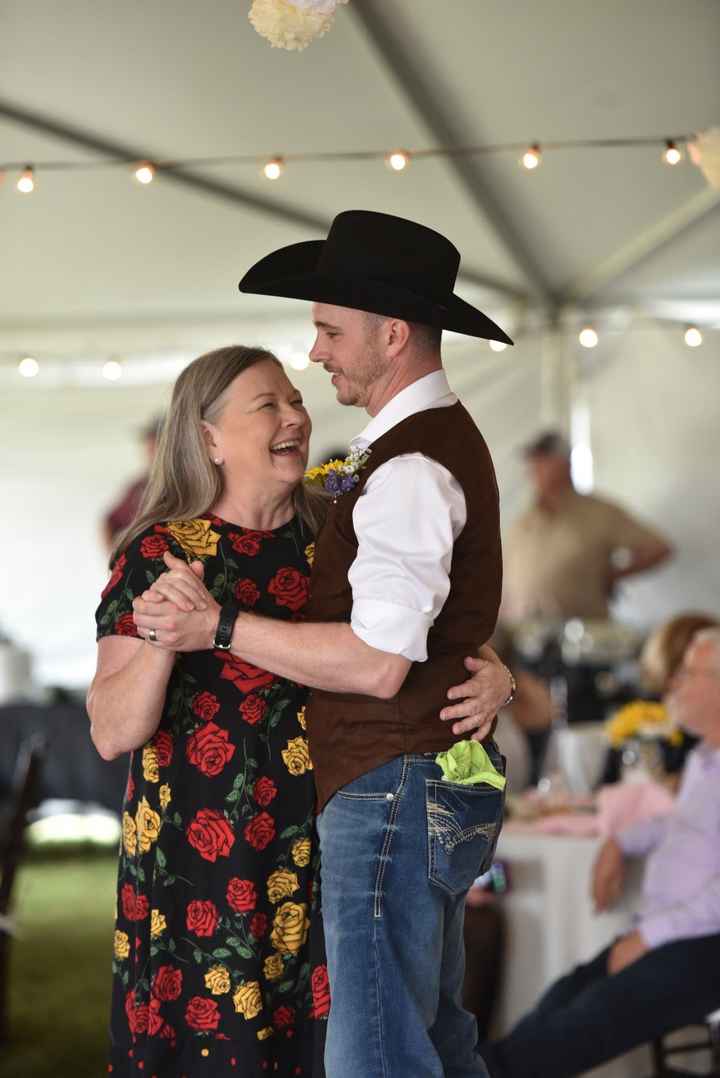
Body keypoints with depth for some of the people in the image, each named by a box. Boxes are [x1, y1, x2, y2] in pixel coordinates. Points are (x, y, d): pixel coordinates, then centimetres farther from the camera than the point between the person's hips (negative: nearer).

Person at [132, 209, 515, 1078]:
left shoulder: (411, 467, -18)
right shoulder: (439, 439, 15)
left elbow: (377, 663, -25)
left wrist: (219, 628, -19)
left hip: (394, 793, -11)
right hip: (435, 789, 11)